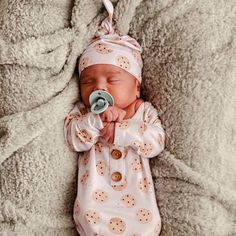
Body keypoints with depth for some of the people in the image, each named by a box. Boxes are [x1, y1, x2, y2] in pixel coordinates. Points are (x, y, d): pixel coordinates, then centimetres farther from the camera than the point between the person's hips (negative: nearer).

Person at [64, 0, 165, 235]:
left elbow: (156, 144, -9)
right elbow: (75, 141, -12)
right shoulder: (82, 112, 4)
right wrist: (97, 119, -29)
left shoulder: (145, 110, 4)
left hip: (136, 192, 1)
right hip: (96, 194, 0)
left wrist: (122, 132, -22)